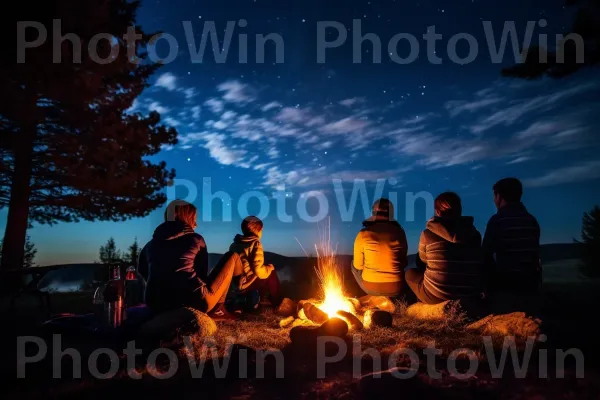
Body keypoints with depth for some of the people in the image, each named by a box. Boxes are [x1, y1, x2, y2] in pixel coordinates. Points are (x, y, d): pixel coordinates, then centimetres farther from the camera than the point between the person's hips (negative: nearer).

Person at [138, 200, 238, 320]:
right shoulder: (195, 239, 6)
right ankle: (217, 310, 14)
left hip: (157, 307, 6)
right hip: (194, 301, -6)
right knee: (233, 257, 14)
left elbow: (142, 270, 34)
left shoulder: (152, 243, 16)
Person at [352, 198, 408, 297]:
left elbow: (358, 265, -2)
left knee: (354, 266, 28)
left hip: (371, 287, -2)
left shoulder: (363, 234, -12)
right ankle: (387, 296, 32)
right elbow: (404, 263, 6)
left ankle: (374, 296, 32)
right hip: (396, 288, 2)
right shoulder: (399, 232, -6)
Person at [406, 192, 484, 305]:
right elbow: (477, 268, 15)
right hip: (472, 295, 4)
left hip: (436, 296, -3)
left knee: (410, 273, 22)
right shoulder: (474, 233, 1)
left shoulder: (428, 234, -7)